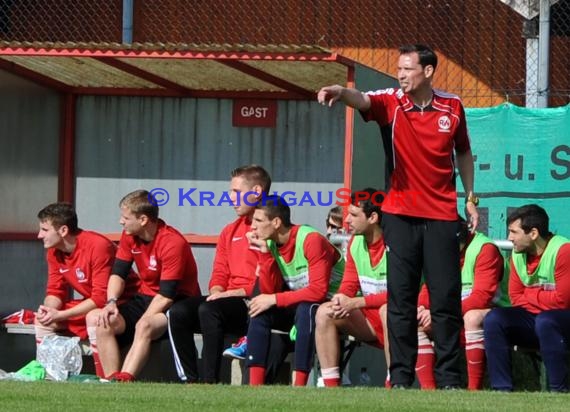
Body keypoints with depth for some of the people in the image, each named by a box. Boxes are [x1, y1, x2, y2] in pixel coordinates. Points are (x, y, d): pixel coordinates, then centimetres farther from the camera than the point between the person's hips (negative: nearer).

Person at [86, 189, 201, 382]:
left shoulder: (173, 243, -21)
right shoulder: (130, 236, 2)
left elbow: (166, 296, -22)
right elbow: (118, 273, 5)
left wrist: (143, 320, -26)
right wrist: (112, 302, -14)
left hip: (177, 305, -8)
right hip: (145, 299, 8)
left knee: (144, 326, -39)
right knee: (96, 319, -14)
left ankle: (123, 380, -49)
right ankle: (111, 380, -24)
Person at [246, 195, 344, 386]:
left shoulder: (311, 240, -21)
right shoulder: (270, 243, 0)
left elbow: (319, 291, -28)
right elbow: (269, 292, -5)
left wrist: (275, 299, -25)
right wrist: (265, 253, -13)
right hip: (298, 307, 7)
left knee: (305, 310, -36)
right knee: (259, 312, -13)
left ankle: (299, 386, -39)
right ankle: (255, 385, -20)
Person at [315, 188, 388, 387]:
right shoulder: (356, 242, 4)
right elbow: (349, 285, 8)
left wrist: (356, 303, -24)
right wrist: (341, 299, -17)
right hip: (370, 320, 7)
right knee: (324, 313, -12)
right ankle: (331, 386, -15)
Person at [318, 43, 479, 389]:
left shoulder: (452, 107, 4)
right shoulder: (391, 103, -2)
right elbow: (362, 100, -24)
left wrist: (471, 197, 15)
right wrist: (340, 92, -46)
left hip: (442, 216, 1)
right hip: (400, 214, -1)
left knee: (446, 300, 2)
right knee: (401, 299, 0)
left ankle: (450, 378, 9)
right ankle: (401, 378, 5)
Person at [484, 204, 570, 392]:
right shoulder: (518, 254, 3)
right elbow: (516, 297, 5)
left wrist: (530, 295, -7)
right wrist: (544, 300, -12)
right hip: (535, 320, 7)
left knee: (545, 321, -37)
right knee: (494, 319, -13)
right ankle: (501, 389, -16)